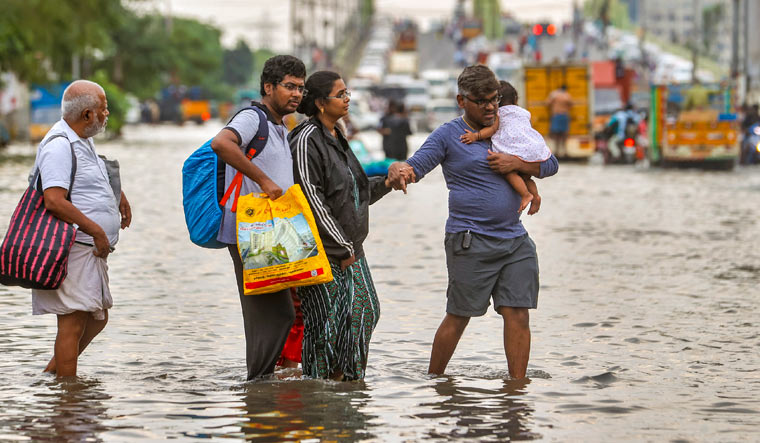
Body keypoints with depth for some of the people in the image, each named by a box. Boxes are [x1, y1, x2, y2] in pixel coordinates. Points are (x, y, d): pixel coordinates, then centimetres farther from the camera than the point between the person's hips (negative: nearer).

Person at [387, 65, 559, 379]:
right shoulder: (448, 136, 0)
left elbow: (550, 164, 14)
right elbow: (415, 165, -11)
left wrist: (515, 163, -5)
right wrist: (399, 171, -35)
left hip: (515, 240, 5)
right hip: (471, 243, -5)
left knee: (517, 315, -2)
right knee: (458, 317, -1)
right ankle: (434, 379, 14)